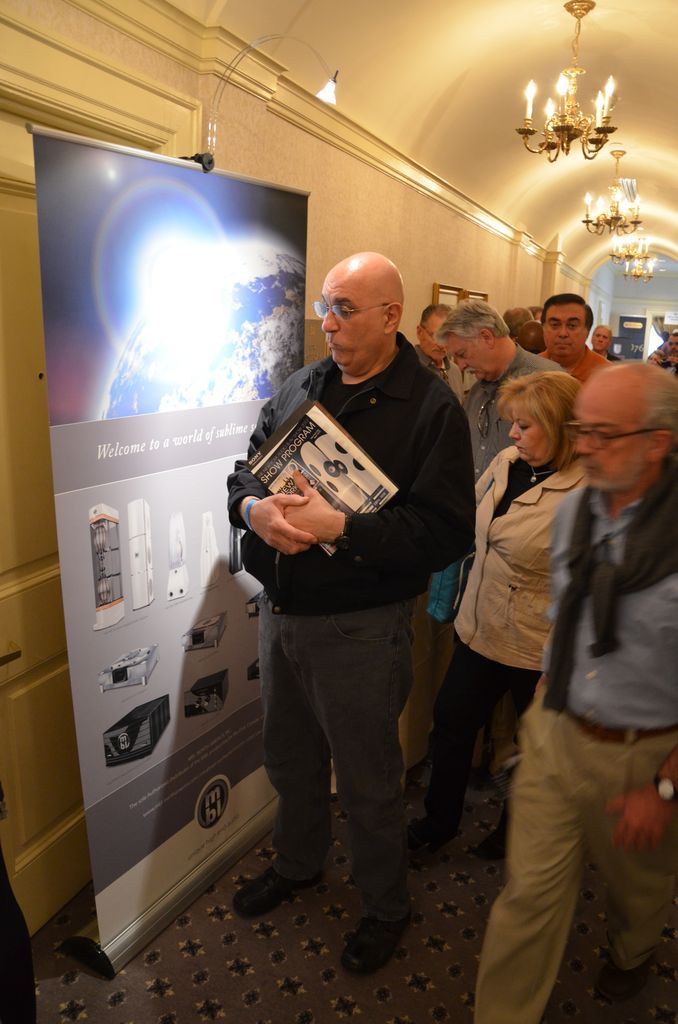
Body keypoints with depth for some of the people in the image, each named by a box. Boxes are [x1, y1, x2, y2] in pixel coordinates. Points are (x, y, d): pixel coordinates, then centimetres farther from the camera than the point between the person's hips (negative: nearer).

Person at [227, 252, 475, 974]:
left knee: (367, 783, 13)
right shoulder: (301, 387, 6)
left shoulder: (431, 407, -13)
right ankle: (297, 864, 54)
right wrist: (253, 507, -15)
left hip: (358, 629, -6)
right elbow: (245, 468, 9)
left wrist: (338, 528, -28)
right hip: (279, 613, 6)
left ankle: (385, 908, 42)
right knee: (289, 758, 25)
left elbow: (445, 533, -20)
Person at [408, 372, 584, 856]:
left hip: (538, 651, -6)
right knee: (452, 724, 18)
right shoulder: (506, 462, -2)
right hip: (479, 630, 7)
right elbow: (469, 521, 15)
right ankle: (439, 822, 41)